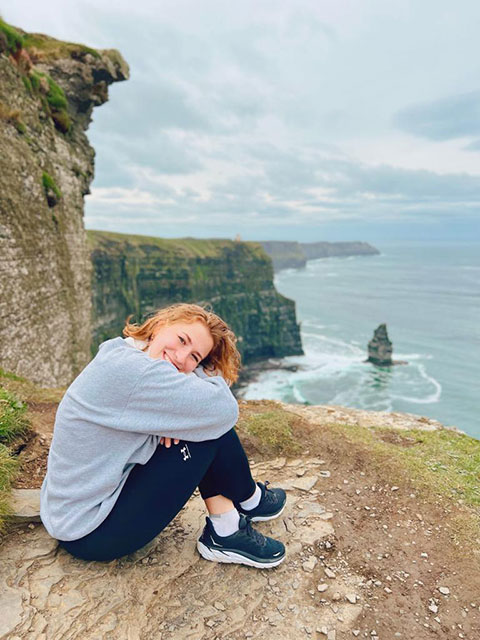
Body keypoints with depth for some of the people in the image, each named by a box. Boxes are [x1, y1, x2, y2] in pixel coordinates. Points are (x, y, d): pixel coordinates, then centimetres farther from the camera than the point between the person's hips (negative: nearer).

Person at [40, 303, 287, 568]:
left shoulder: (118, 355, 1)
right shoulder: (133, 371, -29)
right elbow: (224, 411, -27)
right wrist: (207, 374, -7)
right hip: (91, 536, -9)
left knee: (204, 424, 2)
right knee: (212, 429, -15)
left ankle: (225, 533, 10)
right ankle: (250, 501, 14)